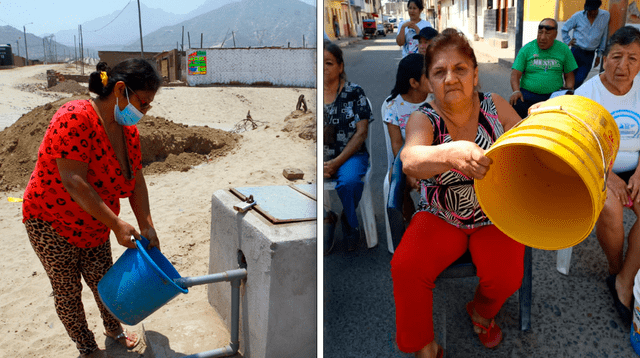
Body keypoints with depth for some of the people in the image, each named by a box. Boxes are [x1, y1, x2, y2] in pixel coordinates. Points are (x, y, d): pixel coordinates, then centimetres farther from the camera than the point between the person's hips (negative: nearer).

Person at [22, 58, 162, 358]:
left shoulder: (128, 129, -4)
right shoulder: (76, 119, -30)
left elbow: (136, 181, -2)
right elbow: (73, 182, -34)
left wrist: (147, 227, -12)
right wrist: (116, 224, -35)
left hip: (94, 227, 7)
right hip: (53, 223, -6)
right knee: (68, 291, 9)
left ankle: (114, 330, 42)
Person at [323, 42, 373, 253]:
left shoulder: (354, 92, 2)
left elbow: (361, 132, -2)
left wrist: (336, 163, -14)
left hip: (350, 155, -1)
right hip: (319, 158, 2)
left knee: (349, 181, -35)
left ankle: (349, 227, -2)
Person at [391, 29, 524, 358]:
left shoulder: (495, 106, -5)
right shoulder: (423, 119, -13)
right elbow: (411, 159, -35)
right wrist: (450, 153, -58)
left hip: (495, 216, 1)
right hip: (441, 217, -1)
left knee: (506, 276, -21)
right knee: (406, 268, -23)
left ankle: (481, 312, 18)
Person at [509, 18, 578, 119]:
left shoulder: (563, 49, 12)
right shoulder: (526, 49, 6)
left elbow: (569, 76, 17)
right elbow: (515, 74, 1)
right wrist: (516, 91, -18)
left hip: (554, 94, 2)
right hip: (527, 94, -1)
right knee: (515, 104, -33)